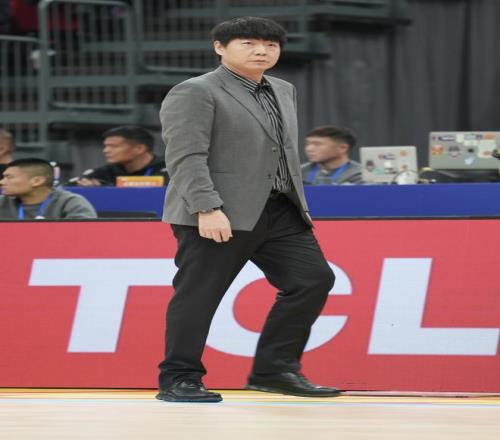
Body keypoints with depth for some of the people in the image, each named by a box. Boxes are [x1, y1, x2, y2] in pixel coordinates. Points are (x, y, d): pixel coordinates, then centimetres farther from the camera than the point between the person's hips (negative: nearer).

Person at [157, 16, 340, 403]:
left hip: (280, 212, 8)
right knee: (199, 295, -4)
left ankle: (273, 370, 6)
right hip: (220, 216, -7)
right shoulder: (195, 93, -7)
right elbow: (185, 157, -15)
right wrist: (206, 208, -24)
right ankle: (178, 380, 6)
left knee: (314, 279, -1)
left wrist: (299, 205, 22)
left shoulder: (284, 91, 19)